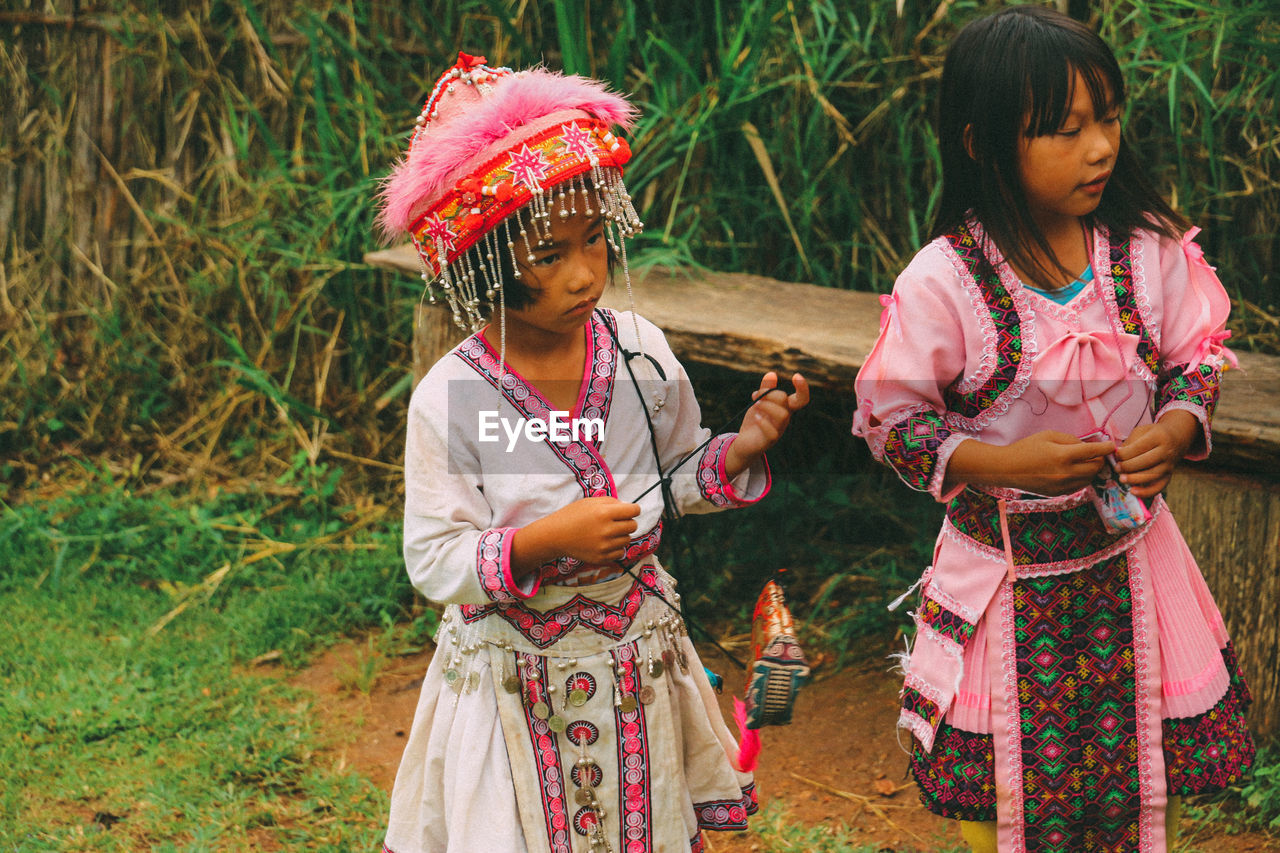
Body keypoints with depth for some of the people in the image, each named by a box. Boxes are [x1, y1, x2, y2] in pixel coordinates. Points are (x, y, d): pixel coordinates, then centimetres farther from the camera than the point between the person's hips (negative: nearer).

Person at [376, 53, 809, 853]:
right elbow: (434, 563, -15)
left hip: (640, 664, 3)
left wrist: (742, 449, -10)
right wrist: (543, 540, -28)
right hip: (514, 679, -3)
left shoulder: (641, 352, -7)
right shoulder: (450, 400, -17)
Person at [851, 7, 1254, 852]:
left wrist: (1175, 430, -14)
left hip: (1131, 558, 3)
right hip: (1008, 574, -3)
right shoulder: (942, 284, -18)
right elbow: (889, 418, -9)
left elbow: (1199, 356, 6)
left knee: (1142, 785, 15)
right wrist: (999, 462, -22)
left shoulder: (1149, 249, -8)